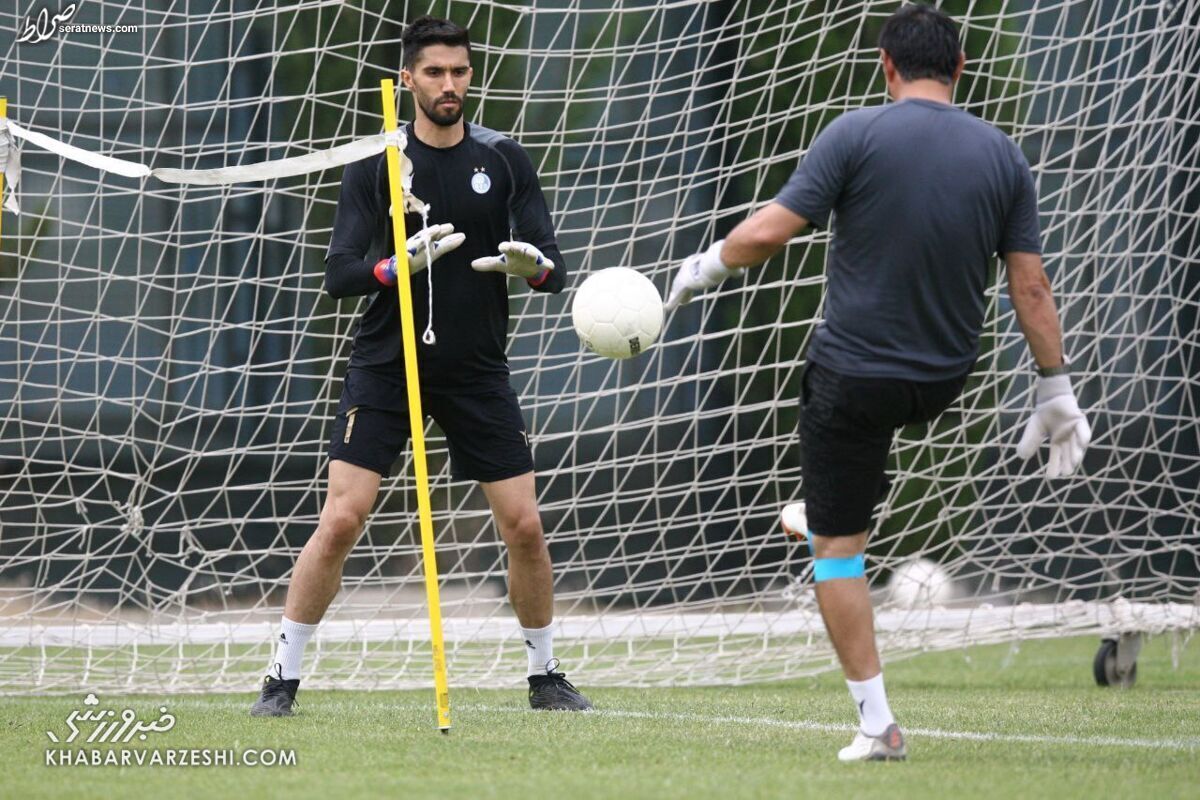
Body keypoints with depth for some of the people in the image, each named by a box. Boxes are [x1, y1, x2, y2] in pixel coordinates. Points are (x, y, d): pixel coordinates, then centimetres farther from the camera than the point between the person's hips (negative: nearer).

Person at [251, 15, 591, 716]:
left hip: (478, 371, 2)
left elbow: (555, 271, -1)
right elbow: (338, 276, -8)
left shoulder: (506, 161, 2)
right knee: (341, 520, -11)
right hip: (385, 368, -2)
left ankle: (546, 677, 18)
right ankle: (283, 678, -1)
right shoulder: (374, 166, -2)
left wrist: (532, 264, -25)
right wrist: (401, 264, -28)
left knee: (524, 526, -1)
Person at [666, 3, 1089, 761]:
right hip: (946, 379, 5)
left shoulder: (857, 135, -13)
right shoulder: (1002, 154, -2)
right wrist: (1057, 392, 6)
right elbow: (1031, 285, -2)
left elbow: (768, 232, -15)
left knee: (837, 549, 3)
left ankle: (878, 724, 0)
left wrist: (703, 268, 4)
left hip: (856, 376, -5)